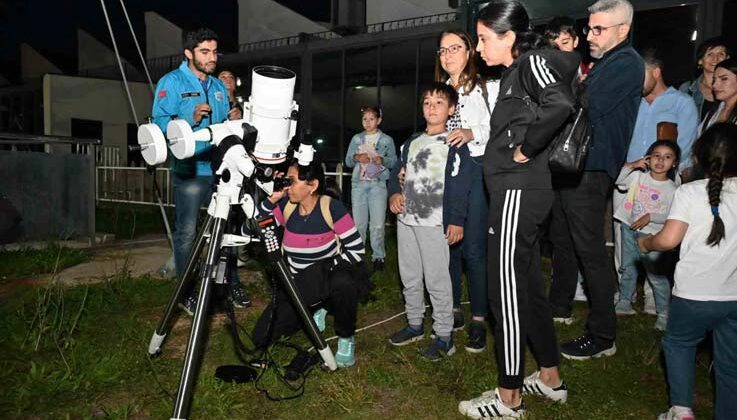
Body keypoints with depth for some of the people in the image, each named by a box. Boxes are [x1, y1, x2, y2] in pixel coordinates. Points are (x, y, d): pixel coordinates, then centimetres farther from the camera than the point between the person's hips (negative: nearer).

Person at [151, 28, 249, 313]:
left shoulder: (218, 86, 16)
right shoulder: (172, 82, -2)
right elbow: (160, 123, -12)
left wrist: (232, 121, 0)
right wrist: (192, 119, -25)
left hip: (220, 169, 6)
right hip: (189, 170, -5)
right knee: (186, 233, 0)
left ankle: (232, 282, 22)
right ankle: (187, 292, 11)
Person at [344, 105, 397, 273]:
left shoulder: (387, 140, 9)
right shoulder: (356, 139, 15)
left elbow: (394, 161, 4)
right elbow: (347, 161, 12)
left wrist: (382, 160, -15)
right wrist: (356, 158, -9)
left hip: (378, 184, -2)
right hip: (358, 183, 2)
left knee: (377, 224, -7)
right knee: (358, 222, 0)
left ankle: (378, 256, 4)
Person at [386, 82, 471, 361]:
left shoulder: (454, 143, -3)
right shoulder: (412, 142, 16)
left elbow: (459, 184, -10)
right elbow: (397, 171, 21)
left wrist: (456, 220, -15)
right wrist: (394, 193, 1)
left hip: (435, 222, -7)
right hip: (406, 219, 7)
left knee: (437, 279, -3)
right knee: (409, 277, 15)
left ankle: (444, 336, 8)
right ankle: (415, 325, 30)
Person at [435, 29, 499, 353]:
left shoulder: (487, 87, 1)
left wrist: (471, 133, -22)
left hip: (475, 168, -5)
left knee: (473, 248, -7)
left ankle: (478, 321, 5)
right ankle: (453, 311, 22)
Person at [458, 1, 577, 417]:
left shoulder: (533, 61, -9)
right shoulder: (517, 71, 18)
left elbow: (561, 105, -27)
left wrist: (527, 148, -17)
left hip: (519, 191, -10)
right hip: (516, 191, 10)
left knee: (507, 290, -3)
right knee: (528, 284, 16)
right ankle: (551, 378, 31)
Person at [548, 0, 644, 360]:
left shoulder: (626, 63, -9)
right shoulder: (602, 63, 20)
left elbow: (587, 110, -19)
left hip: (590, 171, -10)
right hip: (570, 167, 10)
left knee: (589, 250, -6)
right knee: (561, 239, 18)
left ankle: (602, 336, 4)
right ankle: (559, 305, 35)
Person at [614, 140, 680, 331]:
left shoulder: (672, 189, -7)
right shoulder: (638, 176, 1)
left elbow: (671, 216, -8)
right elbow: (618, 181, -5)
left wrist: (650, 217, -20)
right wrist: (630, 165, -14)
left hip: (651, 235, -3)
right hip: (629, 229, 4)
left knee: (657, 276, -1)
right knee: (627, 269, 16)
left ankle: (663, 313, 13)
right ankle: (624, 302, 31)